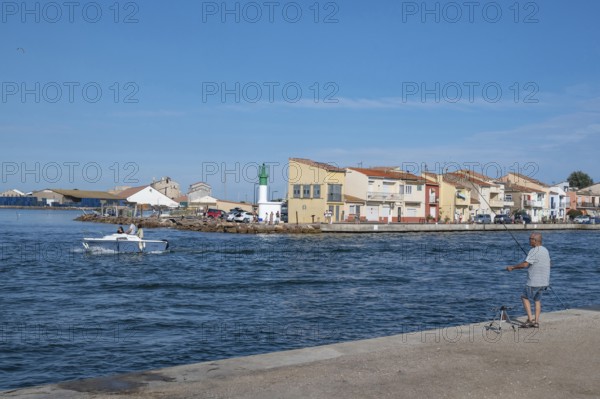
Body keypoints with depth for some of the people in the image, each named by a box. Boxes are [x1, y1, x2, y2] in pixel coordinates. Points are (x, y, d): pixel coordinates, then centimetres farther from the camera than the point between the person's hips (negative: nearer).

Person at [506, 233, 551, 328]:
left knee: (525, 297, 6)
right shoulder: (545, 250, 11)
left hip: (534, 282, -8)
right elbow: (548, 264, 22)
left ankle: (530, 319, 0)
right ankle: (536, 321, 13)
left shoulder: (534, 251, -17)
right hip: (544, 281, 8)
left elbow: (525, 264, -24)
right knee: (537, 299, 16)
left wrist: (512, 267, -14)